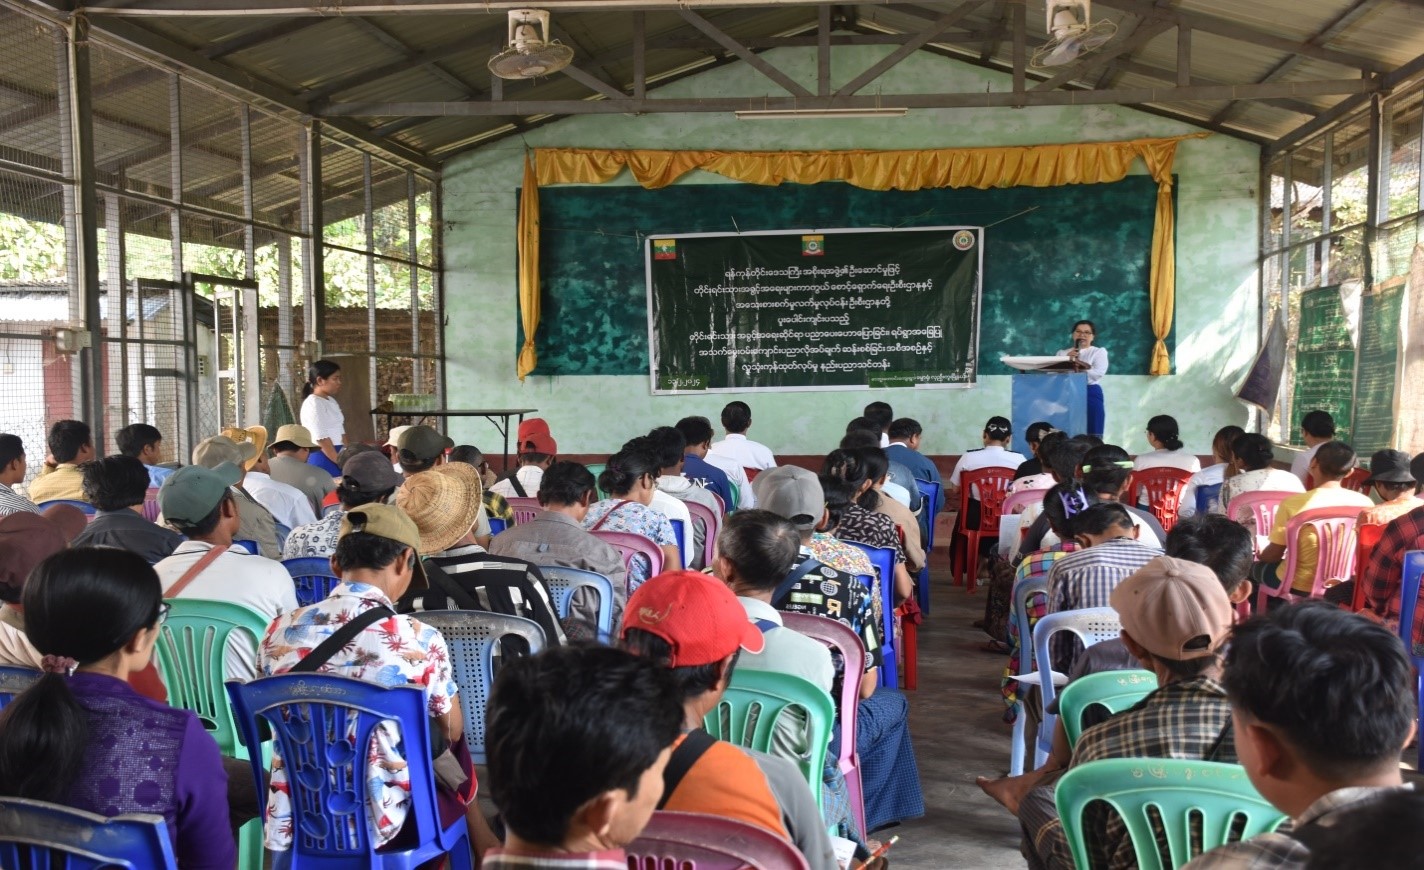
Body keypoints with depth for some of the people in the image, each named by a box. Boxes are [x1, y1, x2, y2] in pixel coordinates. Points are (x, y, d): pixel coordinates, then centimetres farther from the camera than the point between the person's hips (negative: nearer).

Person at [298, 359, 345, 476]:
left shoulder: (331, 401, 16)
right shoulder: (313, 403, -11)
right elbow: (322, 439, -16)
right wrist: (341, 464, -15)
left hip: (336, 456, 8)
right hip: (323, 459, -8)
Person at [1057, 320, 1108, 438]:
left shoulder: (1099, 351, 9)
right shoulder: (1062, 352, 18)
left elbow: (1098, 373, -8)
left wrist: (1077, 366, -13)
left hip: (1091, 395, -2)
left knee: (1091, 437, -7)